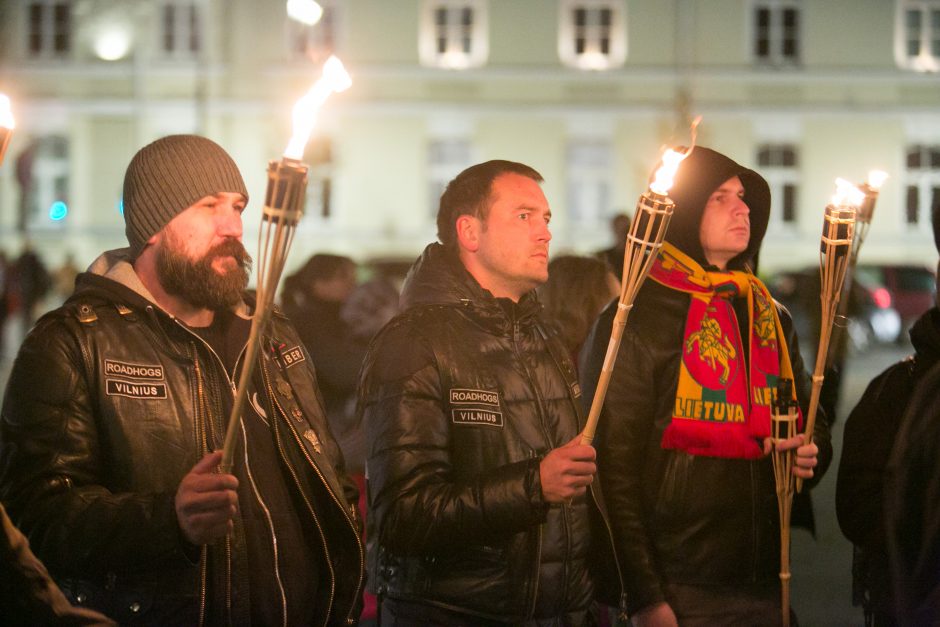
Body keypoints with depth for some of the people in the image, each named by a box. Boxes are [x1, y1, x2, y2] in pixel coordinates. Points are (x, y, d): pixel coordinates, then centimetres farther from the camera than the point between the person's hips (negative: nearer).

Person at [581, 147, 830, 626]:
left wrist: (811, 452, 0)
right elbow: (614, 465, -10)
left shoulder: (770, 318, 14)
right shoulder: (634, 322, -6)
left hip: (766, 586, 6)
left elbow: (812, 421, 26)